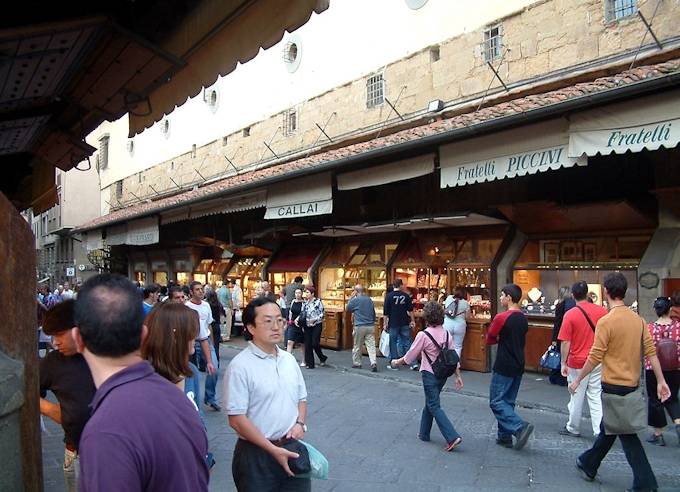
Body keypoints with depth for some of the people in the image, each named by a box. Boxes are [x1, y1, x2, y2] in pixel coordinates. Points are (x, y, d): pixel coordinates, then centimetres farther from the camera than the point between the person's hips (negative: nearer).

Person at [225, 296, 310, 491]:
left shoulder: (289, 359, 4)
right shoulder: (240, 366, -15)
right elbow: (236, 419, -16)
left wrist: (299, 423, -4)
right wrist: (273, 450, -16)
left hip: (292, 449, 5)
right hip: (256, 454, -5)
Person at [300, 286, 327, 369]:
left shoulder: (318, 301, -7)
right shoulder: (305, 303, 9)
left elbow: (322, 314, -7)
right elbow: (303, 315, 15)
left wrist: (314, 319, -20)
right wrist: (302, 325, 10)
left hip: (316, 325, -5)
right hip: (307, 326, 5)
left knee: (315, 343, -10)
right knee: (308, 345, 2)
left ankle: (322, 358, 17)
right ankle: (309, 363, 11)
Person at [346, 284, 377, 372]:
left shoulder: (355, 300, -8)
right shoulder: (369, 299, 8)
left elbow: (348, 309, 9)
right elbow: (374, 313, 17)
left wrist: (351, 297, 10)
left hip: (359, 326, -3)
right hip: (370, 326, 4)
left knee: (357, 346, 11)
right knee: (371, 345, -2)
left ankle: (356, 363, 21)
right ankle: (373, 363, -15)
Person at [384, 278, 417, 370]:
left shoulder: (389, 296, -5)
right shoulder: (406, 296, 2)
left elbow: (386, 312, -6)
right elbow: (410, 310, 4)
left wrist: (385, 323, -1)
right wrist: (412, 321, 12)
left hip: (393, 324, -2)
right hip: (405, 323, 3)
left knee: (393, 343, 6)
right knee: (407, 342, 7)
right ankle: (414, 363, 5)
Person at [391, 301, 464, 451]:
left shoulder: (423, 335, -17)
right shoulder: (447, 334, 0)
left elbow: (410, 356, -9)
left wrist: (397, 362, 8)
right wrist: (458, 376, 10)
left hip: (429, 375, -7)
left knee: (434, 407, 0)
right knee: (430, 402, 21)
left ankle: (452, 437, -9)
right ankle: (424, 433, 31)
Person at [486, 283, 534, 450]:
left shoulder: (501, 318, -17)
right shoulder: (523, 319, 7)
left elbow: (489, 340, -9)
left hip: (504, 367, -8)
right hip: (518, 366, 8)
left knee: (496, 401, -1)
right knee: (508, 401, 15)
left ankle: (520, 427, -14)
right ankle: (505, 436, 19)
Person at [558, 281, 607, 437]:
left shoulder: (570, 314, -13)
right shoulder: (602, 311, -3)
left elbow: (566, 343, -11)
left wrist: (563, 363, -1)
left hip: (578, 362, -3)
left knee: (577, 397, 9)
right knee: (596, 396, 12)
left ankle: (573, 429, 23)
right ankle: (599, 430, 11)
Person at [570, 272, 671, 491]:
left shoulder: (606, 321, -18)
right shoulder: (638, 319, 2)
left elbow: (595, 358, -17)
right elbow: (651, 352, 2)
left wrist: (577, 380, -7)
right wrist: (661, 381, 9)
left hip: (614, 385, -7)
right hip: (633, 384, 8)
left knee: (626, 433, 3)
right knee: (608, 427, 19)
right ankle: (588, 465, 33)